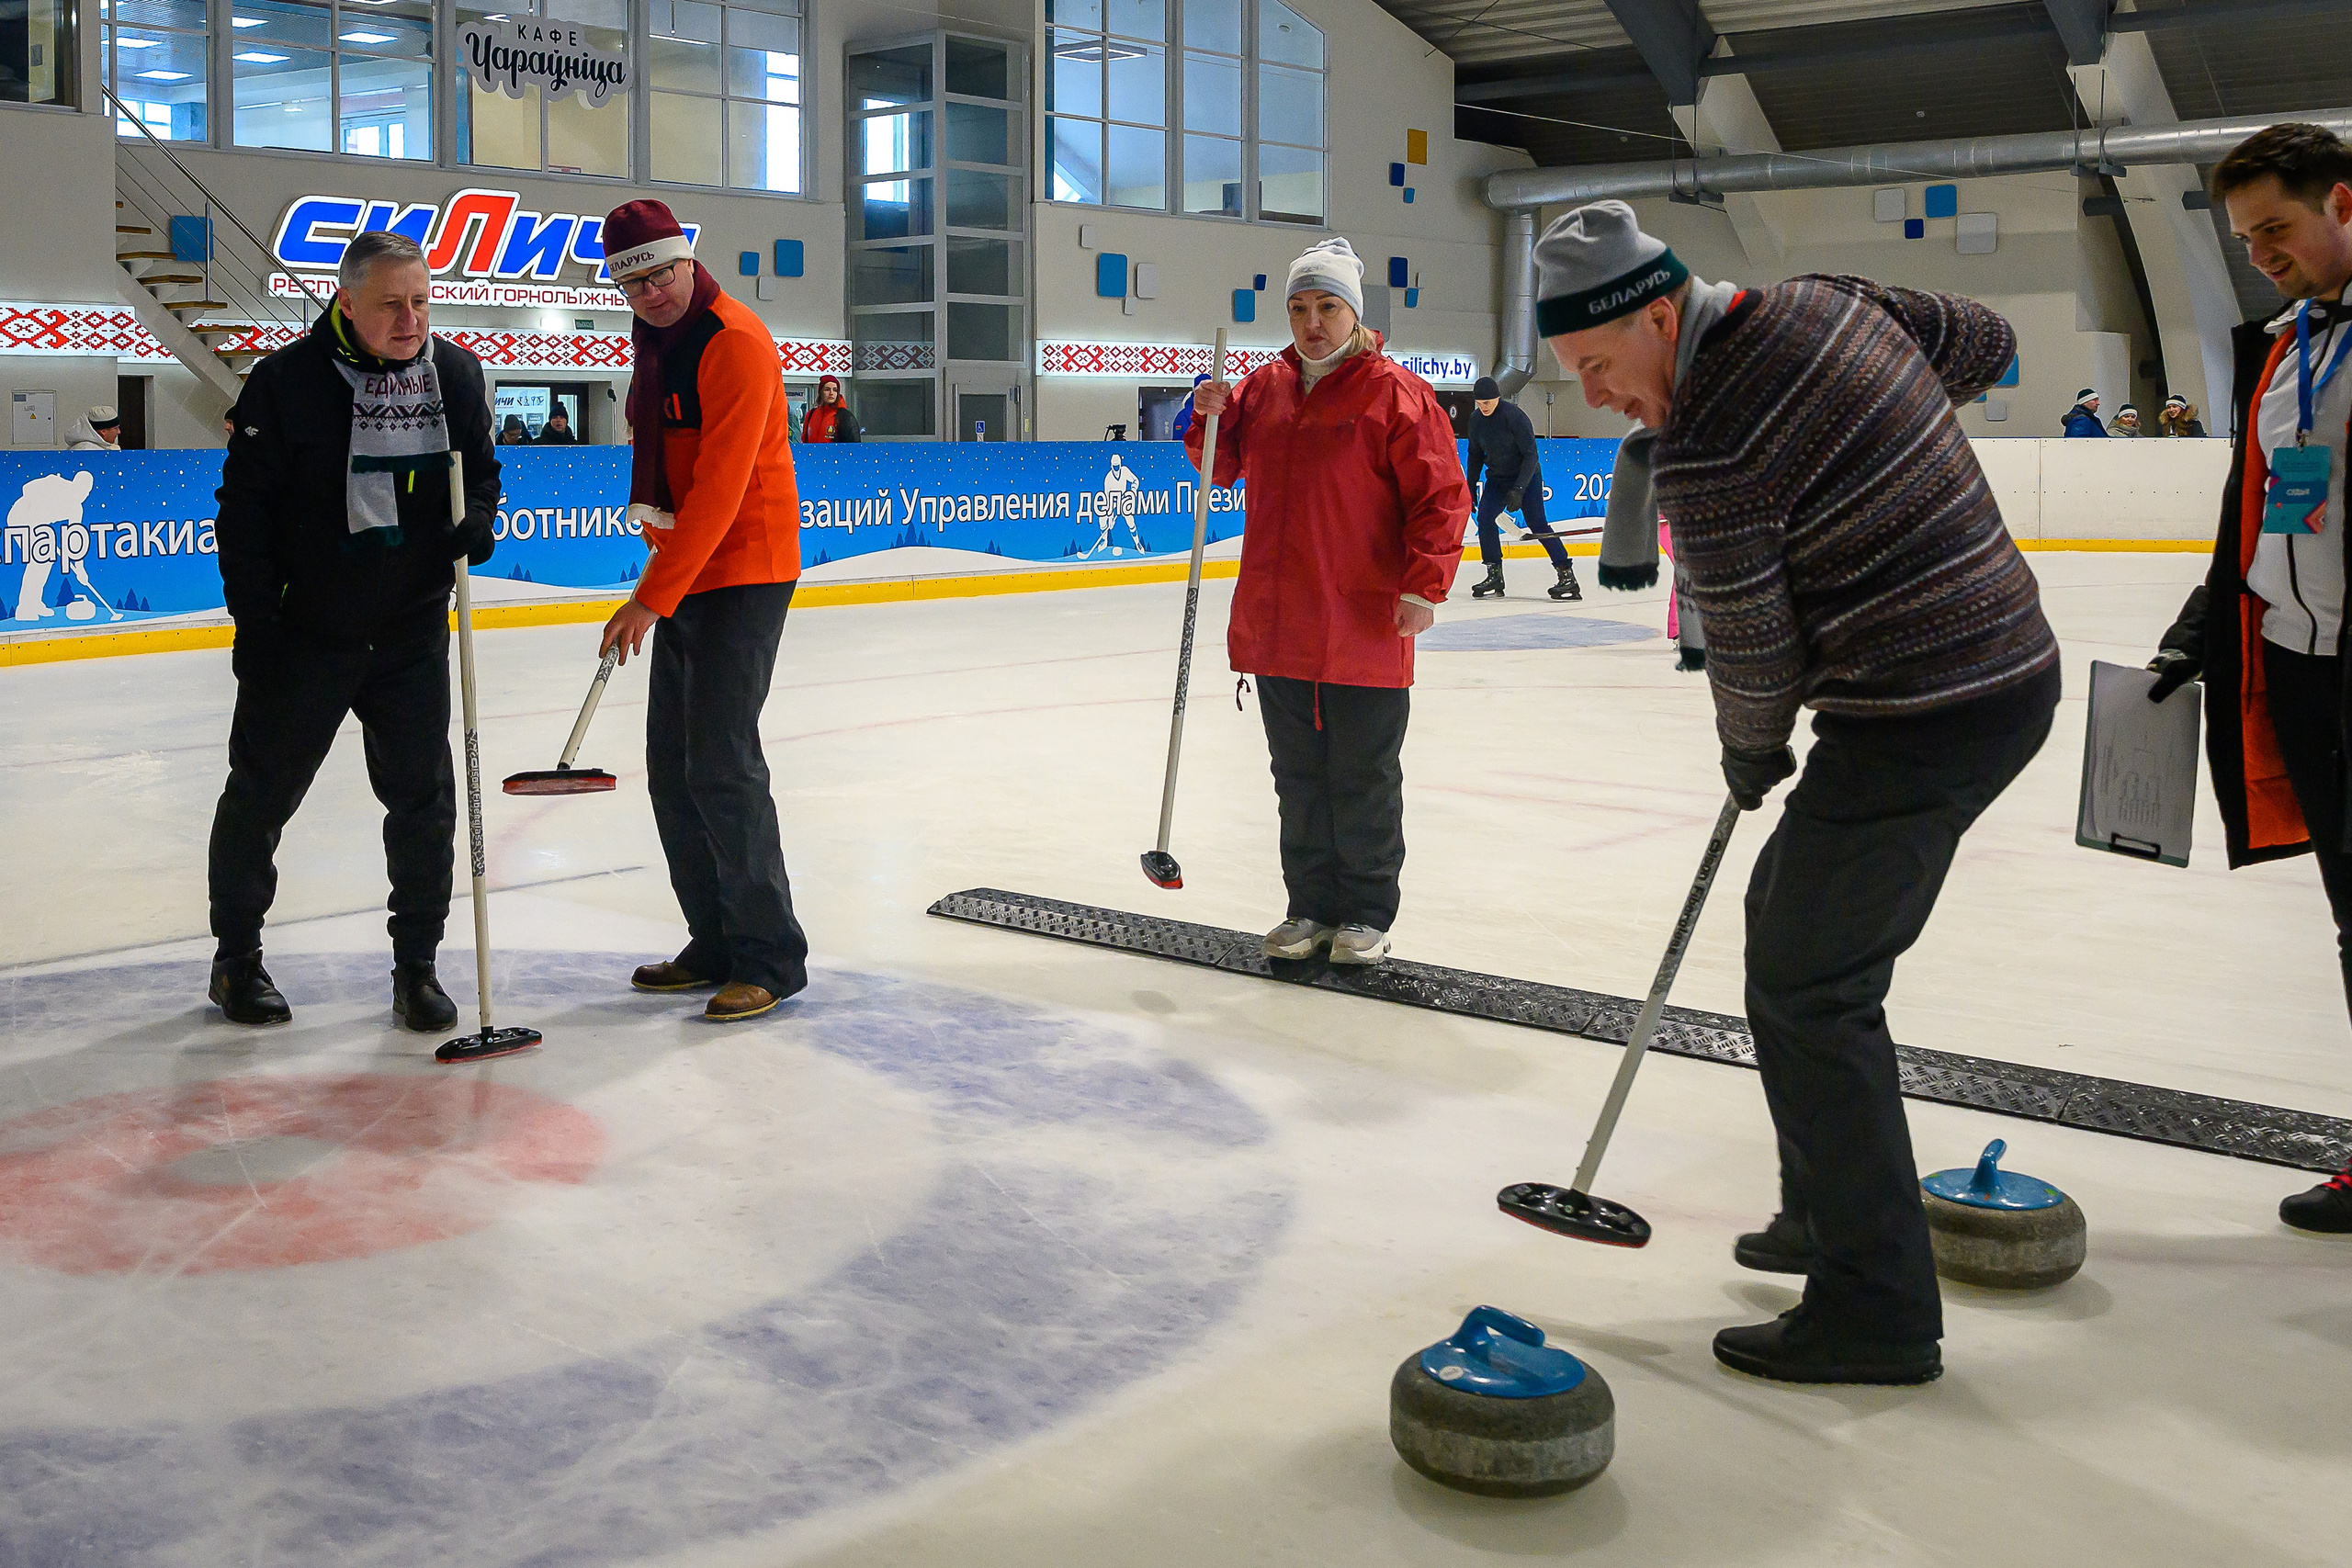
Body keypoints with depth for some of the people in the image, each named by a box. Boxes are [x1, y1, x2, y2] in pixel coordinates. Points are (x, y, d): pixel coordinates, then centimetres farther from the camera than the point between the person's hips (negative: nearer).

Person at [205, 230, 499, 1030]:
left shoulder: (455, 374, 0)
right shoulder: (287, 379, -12)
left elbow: (481, 471, 13)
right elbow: (245, 506, -9)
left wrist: (478, 519, -9)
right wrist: (255, 620, -12)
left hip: (412, 634, 3)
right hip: (301, 633, -3)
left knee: (423, 798, 3)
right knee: (260, 793, 9)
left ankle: (417, 965, 17)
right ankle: (236, 958, 27)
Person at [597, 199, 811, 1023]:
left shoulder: (734, 342, -16)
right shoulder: (656, 342, 14)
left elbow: (719, 489, -22)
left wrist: (652, 597, -23)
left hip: (742, 576, -9)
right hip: (685, 577, 9)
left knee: (721, 764, -12)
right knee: (671, 768, 9)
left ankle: (771, 960, -3)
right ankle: (715, 946, 19)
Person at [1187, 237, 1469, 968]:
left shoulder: (1396, 393, -6)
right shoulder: (1264, 387, 11)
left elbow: (1441, 496, -9)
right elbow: (1222, 468, 19)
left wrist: (1425, 584, -17)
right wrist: (1210, 420, -1)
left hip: (1365, 628, -5)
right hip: (1276, 626, 5)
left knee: (1364, 779, 5)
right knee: (1299, 776, 13)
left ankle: (1366, 916, 18)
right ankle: (1311, 907, 25)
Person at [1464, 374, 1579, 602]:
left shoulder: (1515, 416, -23)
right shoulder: (1476, 419, -4)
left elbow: (1531, 455, -23)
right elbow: (1475, 455, 10)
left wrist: (1518, 489, -30)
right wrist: (1471, 488, 9)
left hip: (1526, 475, -6)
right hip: (1497, 478, 6)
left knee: (1537, 524, -14)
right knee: (1484, 518, -10)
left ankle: (1567, 576, -13)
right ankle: (1495, 576, 0)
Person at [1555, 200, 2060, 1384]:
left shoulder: (1705, 458, -20)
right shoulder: (1831, 303, 4)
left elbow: (1757, 662, -11)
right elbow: (1985, 342, 21)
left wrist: (1750, 758, 10)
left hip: (1919, 725, -10)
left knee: (1806, 985, -4)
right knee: (1791, 915, 21)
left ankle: (1877, 1309, 2)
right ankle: (1833, 1213, 33)